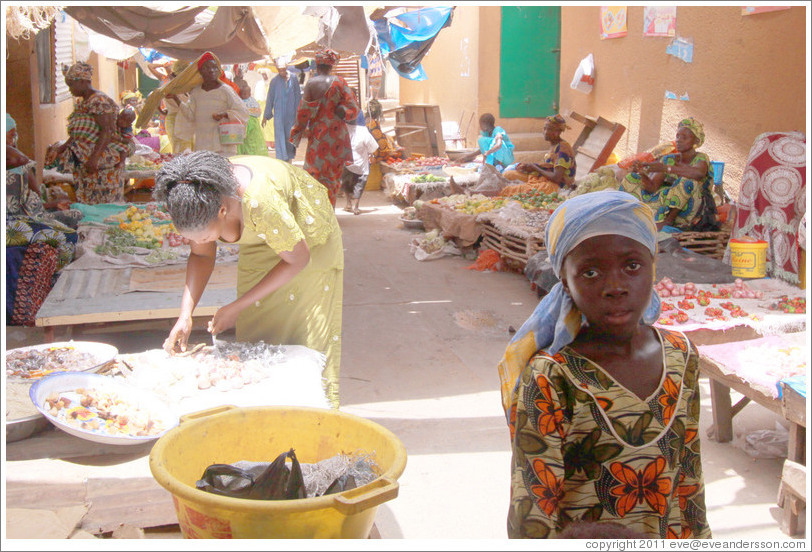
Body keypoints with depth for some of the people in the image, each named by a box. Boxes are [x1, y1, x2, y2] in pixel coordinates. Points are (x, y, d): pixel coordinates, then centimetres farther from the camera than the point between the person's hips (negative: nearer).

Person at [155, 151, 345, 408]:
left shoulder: (260, 201, -42)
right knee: (254, 341, 5)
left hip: (309, 239, -6)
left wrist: (237, 307, -24)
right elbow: (202, 255, -6)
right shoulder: (198, 201, -23)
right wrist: (185, 315, -20)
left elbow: (298, 259, -28)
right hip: (259, 247, 6)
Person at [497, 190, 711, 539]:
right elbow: (530, 520, -22)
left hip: (675, 536, 5)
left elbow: (690, 477, 4)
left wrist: (699, 535, 8)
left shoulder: (681, 356, -6)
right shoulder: (549, 383, -25)